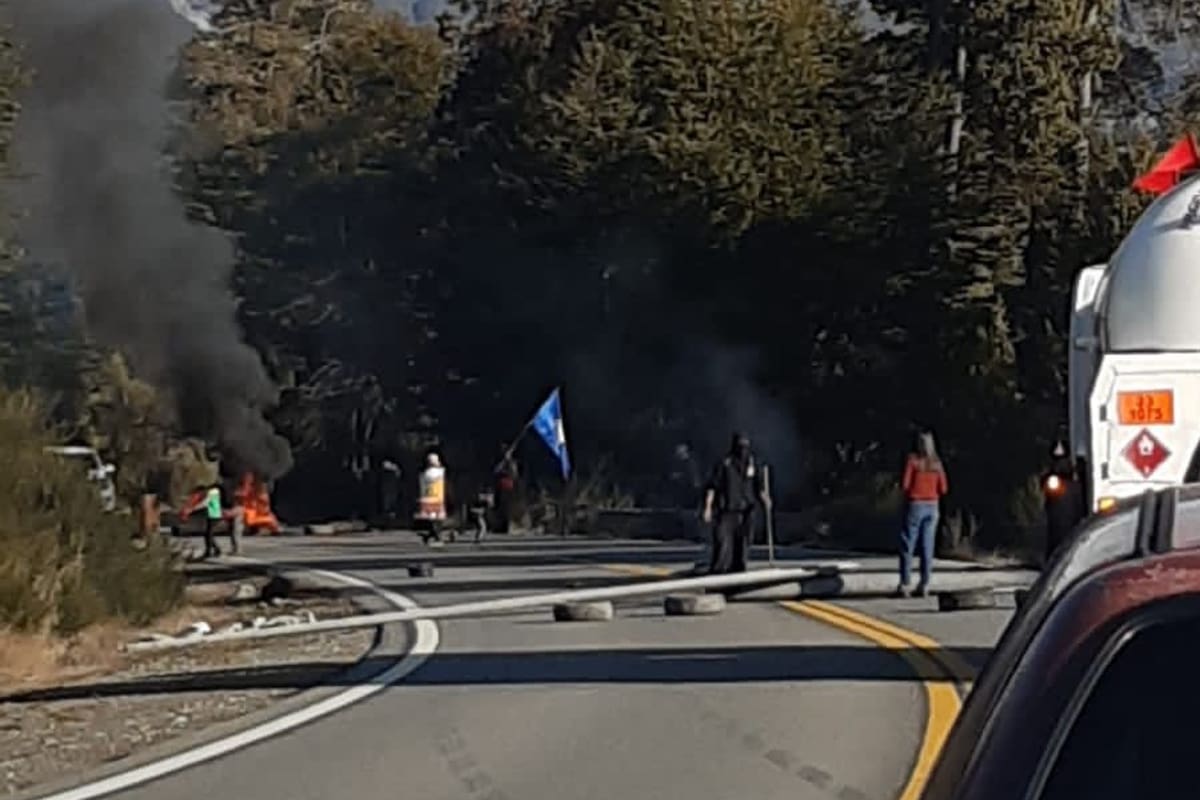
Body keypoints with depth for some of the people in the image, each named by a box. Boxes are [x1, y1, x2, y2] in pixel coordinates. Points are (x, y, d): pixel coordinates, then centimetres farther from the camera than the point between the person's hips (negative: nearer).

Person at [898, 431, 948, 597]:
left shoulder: (913, 460, -8)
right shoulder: (936, 463, 4)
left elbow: (905, 484, -13)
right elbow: (943, 488, 4)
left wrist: (908, 493, 8)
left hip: (915, 504, -4)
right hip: (932, 506, 4)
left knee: (907, 547, 0)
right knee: (927, 547, 6)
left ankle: (904, 585, -4)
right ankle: (924, 585, 5)